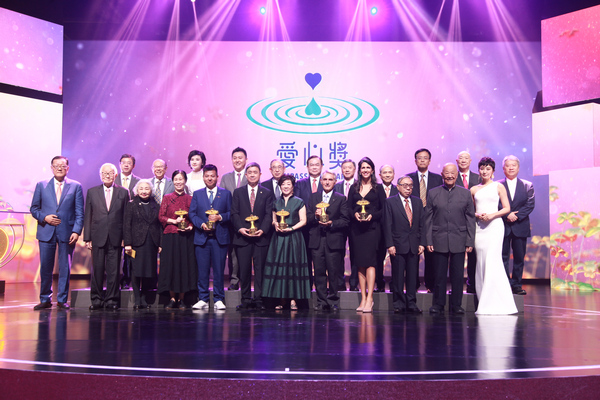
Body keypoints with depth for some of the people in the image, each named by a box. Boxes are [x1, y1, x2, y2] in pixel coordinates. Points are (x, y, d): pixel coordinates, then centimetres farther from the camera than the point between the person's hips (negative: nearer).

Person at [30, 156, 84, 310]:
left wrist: (76, 231, -8)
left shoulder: (76, 186, 6)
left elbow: (79, 212, 2)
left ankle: (62, 300, 13)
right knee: (45, 268, 4)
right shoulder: (41, 186, 10)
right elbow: (34, 208, 11)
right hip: (46, 232, 1)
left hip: (67, 233, -1)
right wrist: (44, 217, -8)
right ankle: (45, 299, 16)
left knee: (65, 268, 2)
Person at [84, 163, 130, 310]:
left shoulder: (123, 192, 7)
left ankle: (111, 299, 10)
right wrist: (87, 238, 2)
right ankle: (96, 299, 15)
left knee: (113, 270, 1)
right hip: (98, 237, 1)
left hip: (116, 237, -1)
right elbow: (87, 217, 8)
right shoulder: (92, 192, 10)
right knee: (97, 269, 4)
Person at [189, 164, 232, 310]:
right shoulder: (197, 194, 13)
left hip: (220, 237, -1)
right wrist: (201, 224, -10)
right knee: (202, 270, 2)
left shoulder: (226, 193, 10)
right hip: (202, 237, 1)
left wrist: (220, 217, -12)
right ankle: (203, 299, 10)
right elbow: (192, 213, 7)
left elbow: (231, 213, 6)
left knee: (219, 269, 0)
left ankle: (218, 300, 9)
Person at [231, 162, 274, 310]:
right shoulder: (238, 192, 11)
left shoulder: (267, 193, 10)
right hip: (242, 236, 0)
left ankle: (258, 299, 7)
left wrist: (262, 230, -12)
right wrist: (240, 228, -11)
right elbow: (234, 213, 5)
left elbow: (269, 214, 3)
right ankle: (246, 299, 10)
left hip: (261, 237, 0)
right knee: (244, 269, 1)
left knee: (260, 269, 1)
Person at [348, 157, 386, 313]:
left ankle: (369, 298, -12)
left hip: (372, 228, -3)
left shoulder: (378, 188, 6)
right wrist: (355, 214, -9)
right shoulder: (354, 188, 13)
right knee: (360, 264, 2)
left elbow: (384, 209, 3)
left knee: (369, 262, -11)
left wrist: (372, 215, -13)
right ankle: (363, 299, 6)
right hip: (356, 229, 3)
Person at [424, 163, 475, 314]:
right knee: (439, 275, 3)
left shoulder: (466, 193, 8)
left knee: (458, 275, 3)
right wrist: (428, 241, -2)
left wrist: (470, 241, 1)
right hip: (439, 241, 0)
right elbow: (428, 219, 5)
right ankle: (438, 304, 14)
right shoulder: (433, 193, 7)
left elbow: (470, 219, 7)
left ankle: (456, 305, 14)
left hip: (459, 241, 0)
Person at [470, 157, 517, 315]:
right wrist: (477, 215, -5)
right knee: (481, 263, 1)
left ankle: (496, 303, -5)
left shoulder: (498, 187, 6)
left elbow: (507, 208, 3)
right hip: (479, 227, 3)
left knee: (492, 261, -11)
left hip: (494, 225, -3)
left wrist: (492, 215, -12)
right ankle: (484, 304, 5)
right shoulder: (474, 189, 14)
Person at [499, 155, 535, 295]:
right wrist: (507, 215, -17)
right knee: (503, 257, -1)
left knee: (519, 258, 5)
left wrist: (517, 216, -13)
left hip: (520, 227, 2)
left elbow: (530, 204, -1)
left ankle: (516, 285, 14)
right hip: (503, 226, -1)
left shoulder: (527, 186, 9)